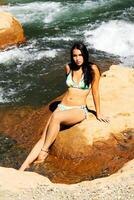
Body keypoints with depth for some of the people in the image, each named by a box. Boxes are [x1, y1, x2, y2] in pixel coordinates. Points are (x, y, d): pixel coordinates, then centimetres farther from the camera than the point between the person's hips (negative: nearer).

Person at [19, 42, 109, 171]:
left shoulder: (92, 69, -5)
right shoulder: (68, 67, 8)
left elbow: (95, 92, 2)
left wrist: (98, 114, 8)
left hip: (79, 110, -4)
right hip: (62, 107, 4)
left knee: (56, 117, -36)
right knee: (43, 137, -15)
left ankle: (44, 151, -21)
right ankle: (23, 166, -22)